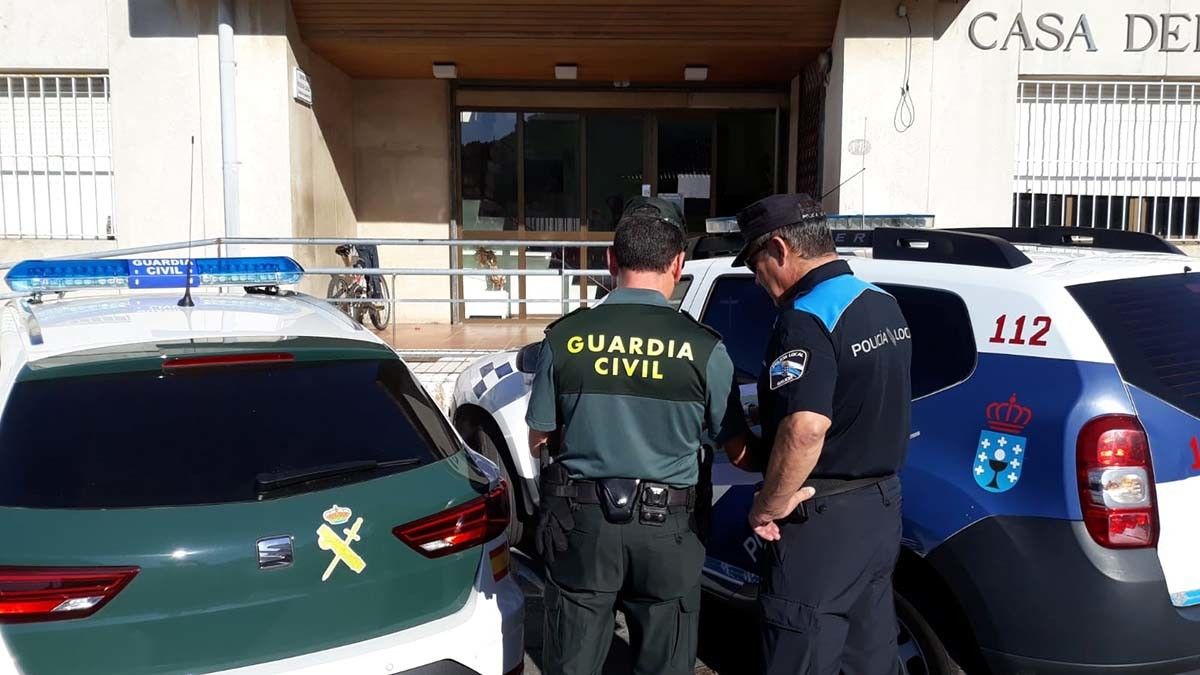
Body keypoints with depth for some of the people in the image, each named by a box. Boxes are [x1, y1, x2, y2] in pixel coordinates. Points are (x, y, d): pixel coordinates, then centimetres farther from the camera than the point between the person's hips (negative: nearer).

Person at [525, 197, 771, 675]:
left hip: (581, 520, 1)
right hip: (666, 527, -1)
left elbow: (539, 441, 2)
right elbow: (736, 449, -1)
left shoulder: (564, 337, -8)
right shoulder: (704, 347, -11)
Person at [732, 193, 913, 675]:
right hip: (881, 506, 9)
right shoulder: (885, 305, 9)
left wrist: (769, 507, -21)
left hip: (823, 521, -9)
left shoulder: (808, 317, -21)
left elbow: (806, 428, -33)